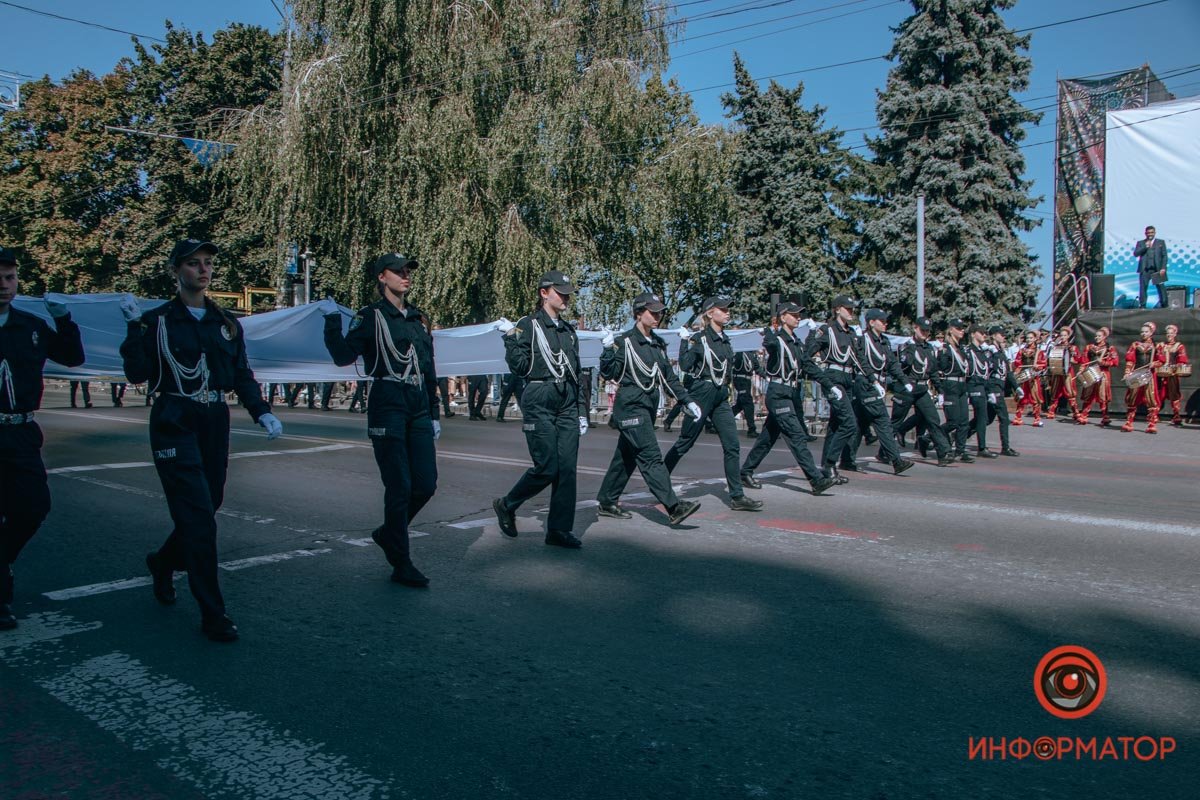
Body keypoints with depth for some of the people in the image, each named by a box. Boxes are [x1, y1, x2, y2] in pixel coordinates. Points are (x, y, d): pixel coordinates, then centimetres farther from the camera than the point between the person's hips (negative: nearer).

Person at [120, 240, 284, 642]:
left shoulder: (226, 323, 12)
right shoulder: (156, 321, -1)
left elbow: (242, 375, 12)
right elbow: (137, 374, -9)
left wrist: (262, 412, -1)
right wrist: (135, 327, -17)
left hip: (215, 426, 5)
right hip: (175, 427, -5)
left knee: (207, 508, 13)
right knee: (199, 517, -11)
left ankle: (163, 563, 44)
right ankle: (212, 613, -3)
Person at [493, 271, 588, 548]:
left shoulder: (568, 330, 16)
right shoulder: (528, 325, -2)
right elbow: (519, 367, -7)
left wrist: (582, 412, 15)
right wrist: (510, 338, -17)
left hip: (567, 403, 6)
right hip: (539, 402, -6)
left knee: (567, 469, 1)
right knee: (547, 469, -7)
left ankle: (559, 530, 9)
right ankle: (506, 505, 17)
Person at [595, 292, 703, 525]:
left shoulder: (658, 343, 14)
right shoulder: (625, 341, -8)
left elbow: (668, 377, 18)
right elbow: (609, 374, -12)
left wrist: (687, 401, 14)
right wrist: (608, 350, -28)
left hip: (649, 406, 8)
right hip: (630, 405, -8)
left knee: (627, 456, 12)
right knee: (651, 456, -13)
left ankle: (607, 502, 23)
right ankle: (674, 507, -19)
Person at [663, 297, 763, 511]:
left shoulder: (725, 340, 13)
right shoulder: (699, 338, -7)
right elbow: (685, 366, -14)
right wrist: (685, 341, -14)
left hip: (721, 397, 6)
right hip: (702, 394, -6)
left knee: (732, 446, -1)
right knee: (685, 442, 2)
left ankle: (737, 497, 1)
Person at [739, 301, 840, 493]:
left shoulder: (796, 343, 16)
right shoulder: (775, 340, -9)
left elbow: (809, 366, 14)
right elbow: (770, 342, -35)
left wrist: (830, 386, 10)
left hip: (793, 395, 9)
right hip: (778, 395, -9)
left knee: (768, 437, 13)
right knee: (797, 437, -12)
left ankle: (746, 472, 23)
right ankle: (817, 480, -14)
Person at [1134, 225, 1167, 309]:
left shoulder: (1160, 242, 12)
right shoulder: (1140, 243, 12)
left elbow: (1164, 256, 7)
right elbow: (1135, 254, -1)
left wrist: (1163, 268, -4)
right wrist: (1145, 247, -11)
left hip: (1157, 270, 0)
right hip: (1144, 270, 0)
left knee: (1161, 288, -1)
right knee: (1142, 288, -3)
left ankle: (1164, 305, 5)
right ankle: (1142, 305, 2)